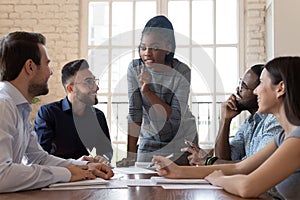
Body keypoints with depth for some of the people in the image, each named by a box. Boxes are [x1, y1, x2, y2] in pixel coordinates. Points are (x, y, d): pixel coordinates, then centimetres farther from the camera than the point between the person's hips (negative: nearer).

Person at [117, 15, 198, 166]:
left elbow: (176, 117, -23)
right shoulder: (135, 68, -13)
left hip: (181, 140, -2)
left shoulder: (182, 72, -19)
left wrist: (147, 90, -31)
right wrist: (131, 155, -17)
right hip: (149, 140, 2)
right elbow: (134, 112, -13)